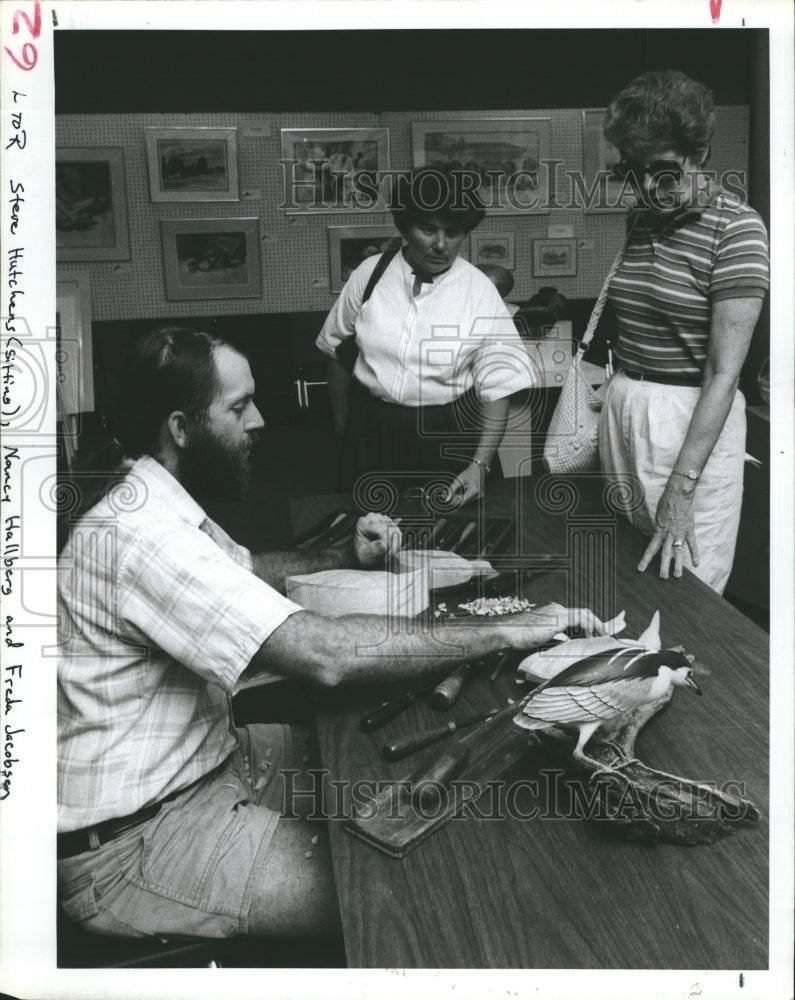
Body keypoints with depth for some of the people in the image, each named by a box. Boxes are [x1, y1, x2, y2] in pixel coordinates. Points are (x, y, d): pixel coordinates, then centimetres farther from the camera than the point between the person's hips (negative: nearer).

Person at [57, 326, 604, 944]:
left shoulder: (164, 506, 4)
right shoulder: (136, 534, -29)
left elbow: (246, 569, 22)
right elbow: (323, 654, -36)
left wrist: (349, 558, 3)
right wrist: (507, 632, -29)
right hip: (129, 842, -10)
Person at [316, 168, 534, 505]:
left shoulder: (480, 292, -9)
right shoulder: (369, 275, -5)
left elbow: (497, 388, -10)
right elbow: (336, 351, 8)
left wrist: (479, 465, -20)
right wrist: (343, 426, 13)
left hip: (449, 437, -1)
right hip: (372, 432, 2)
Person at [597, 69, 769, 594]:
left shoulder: (736, 228, -12)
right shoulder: (642, 216, 10)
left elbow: (724, 371, -17)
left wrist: (681, 488, -22)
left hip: (696, 423, -6)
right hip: (622, 408, 6)